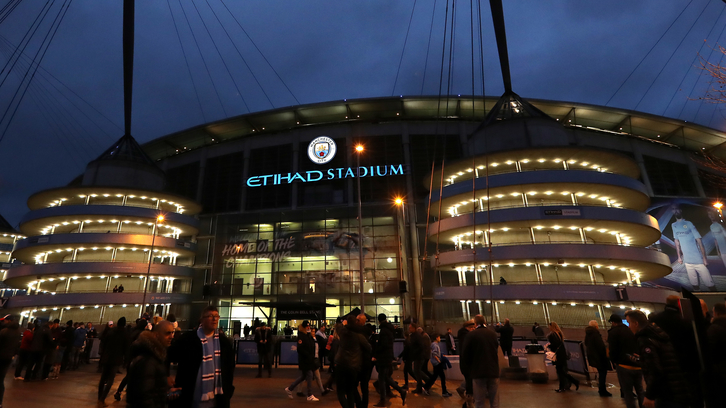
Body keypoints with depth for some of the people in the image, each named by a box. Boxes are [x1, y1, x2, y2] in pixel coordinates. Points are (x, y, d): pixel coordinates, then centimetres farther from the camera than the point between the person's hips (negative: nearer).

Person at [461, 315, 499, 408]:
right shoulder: (493, 334, 3)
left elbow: (465, 355, -5)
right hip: (493, 372, 3)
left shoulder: (471, 335, -7)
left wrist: (466, 372, 6)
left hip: (478, 372, -3)